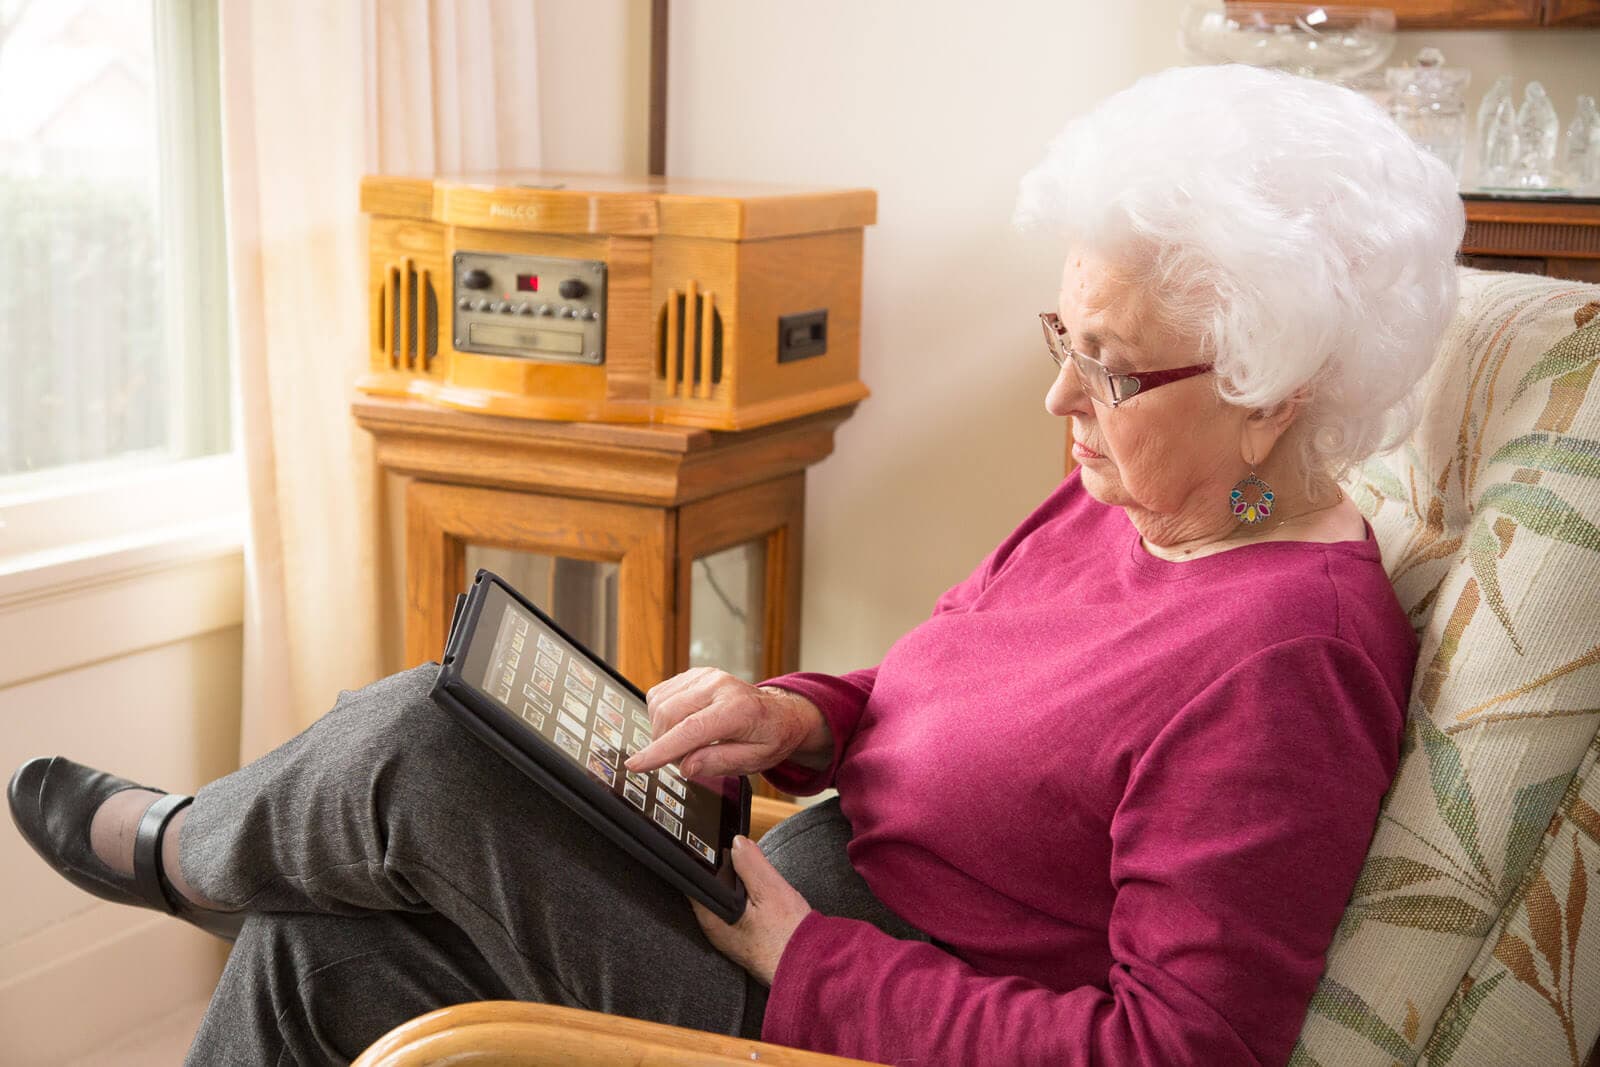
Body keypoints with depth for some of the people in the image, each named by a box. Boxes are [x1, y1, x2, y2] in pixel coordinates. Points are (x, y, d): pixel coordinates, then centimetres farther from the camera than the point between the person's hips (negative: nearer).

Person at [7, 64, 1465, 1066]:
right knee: (318, 943, 0)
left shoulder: (1282, 664, -24)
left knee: (416, 745, -12)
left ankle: (177, 848, 21)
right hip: (813, 910, 9)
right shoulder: (1119, 501, 5)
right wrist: (801, 717, -5)